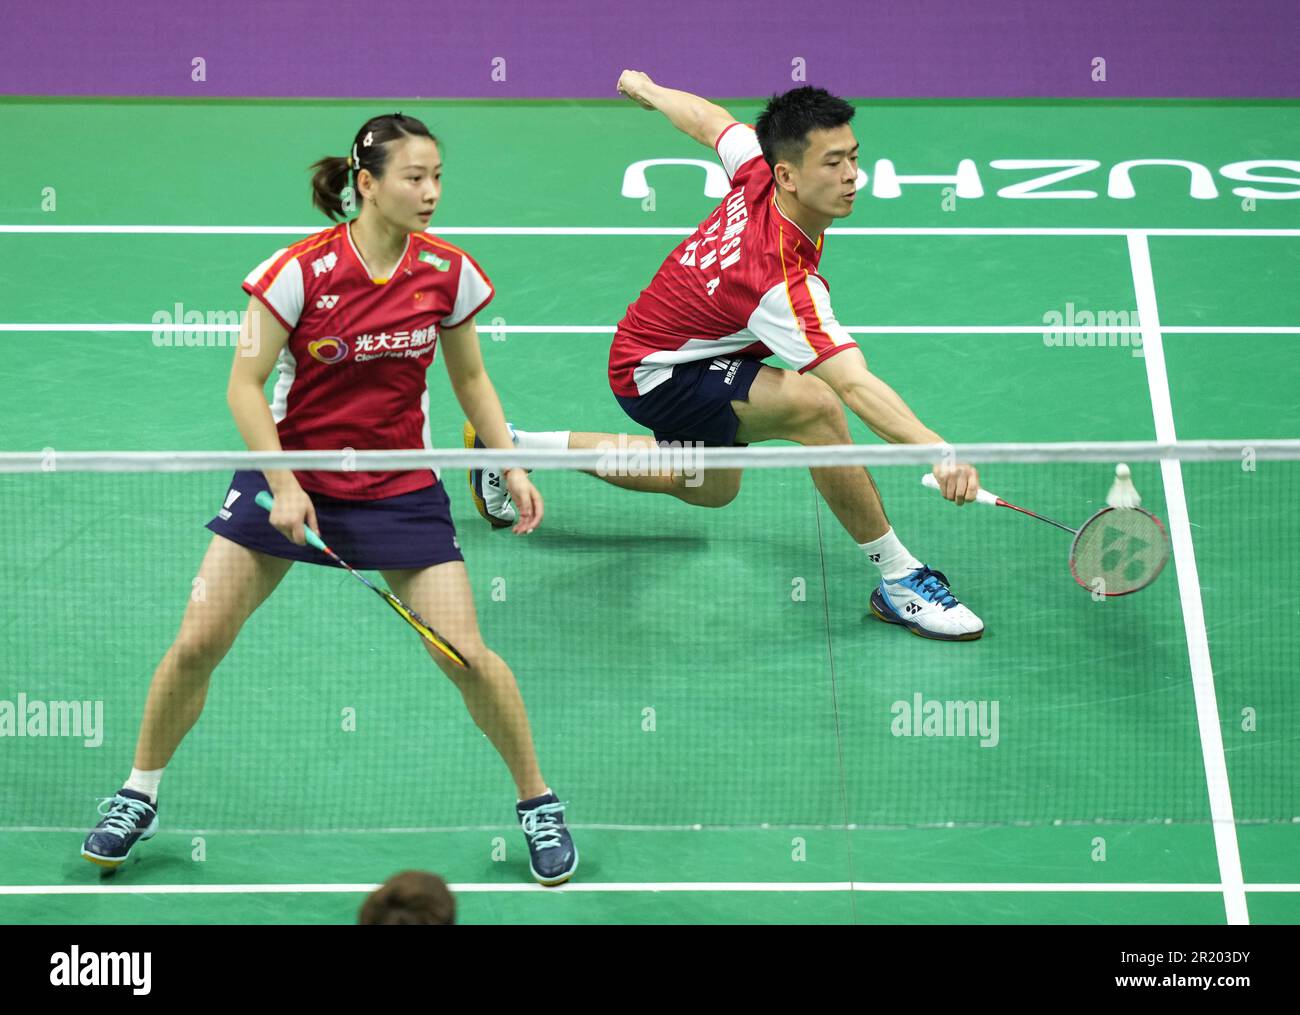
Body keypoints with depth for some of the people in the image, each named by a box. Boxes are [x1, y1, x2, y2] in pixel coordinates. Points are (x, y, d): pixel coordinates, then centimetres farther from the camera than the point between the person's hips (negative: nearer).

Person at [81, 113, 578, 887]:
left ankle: (538, 804, 13)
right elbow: (246, 385, -12)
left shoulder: (448, 271, -8)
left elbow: (470, 378, 9)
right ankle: (139, 798, 18)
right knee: (198, 642, -5)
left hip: (401, 488, 1)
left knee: (467, 655, -9)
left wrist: (511, 465, 1)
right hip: (294, 473, -1)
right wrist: (282, 486, -19)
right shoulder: (303, 270, -18)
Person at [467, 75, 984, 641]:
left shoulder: (756, 168, -19)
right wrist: (935, 449, -61)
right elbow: (856, 386, -50)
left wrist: (648, 90, 24)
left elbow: (709, 121, 3)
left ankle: (510, 446, 40)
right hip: (656, 373, -10)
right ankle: (897, 579, -21)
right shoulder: (785, 283, -40)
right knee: (815, 404, -33)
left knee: (709, 487, 32)